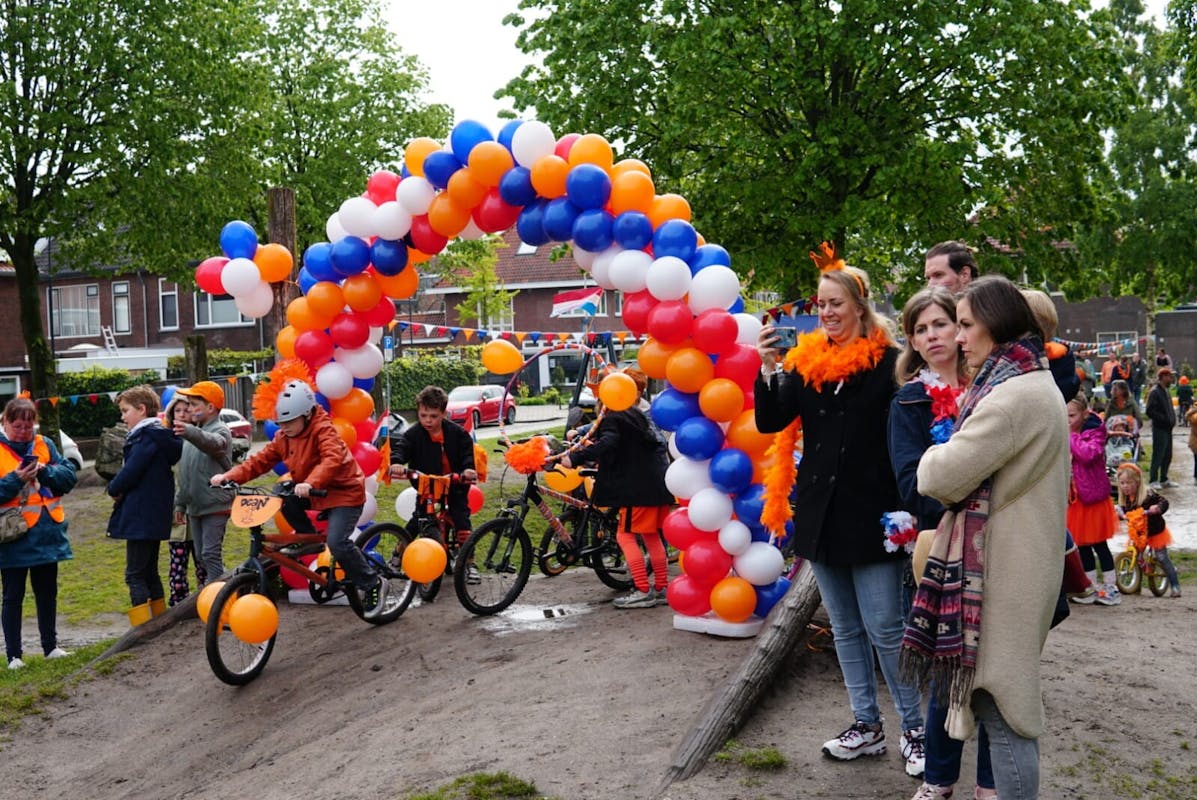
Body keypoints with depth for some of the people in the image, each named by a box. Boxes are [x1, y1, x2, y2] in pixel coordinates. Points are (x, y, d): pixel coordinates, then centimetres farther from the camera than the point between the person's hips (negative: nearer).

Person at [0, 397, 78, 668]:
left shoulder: (45, 445, 5)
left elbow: (70, 476, 0)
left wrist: (45, 471, -16)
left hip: (47, 534, 4)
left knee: (47, 593, 15)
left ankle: (50, 646, 28)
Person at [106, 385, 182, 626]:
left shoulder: (146, 437, -15)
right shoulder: (161, 436, 14)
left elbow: (131, 471, -19)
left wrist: (114, 489, 0)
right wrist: (119, 489, 4)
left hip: (141, 516, -10)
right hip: (154, 516, 10)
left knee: (135, 575, -6)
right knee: (150, 572, 17)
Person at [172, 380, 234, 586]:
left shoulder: (220, 431, -11)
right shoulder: (192, 433, 14)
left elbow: (212, 442, -38)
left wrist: (190, 433, -58)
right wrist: (180, 503, 19)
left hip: (215, 507, -8)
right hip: (195, 507, 8)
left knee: (211, 554, -11)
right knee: (201, 556, 13)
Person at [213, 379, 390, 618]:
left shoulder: (323, 430, -22)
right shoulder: (283, 438, 1)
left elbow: (333, 458, -40)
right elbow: (260, 460, -2)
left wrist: (310, 483, -55)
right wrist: (228, 476, -16)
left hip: (344, 491, -8)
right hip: (314, 492, 8)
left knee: (337, 543, -24)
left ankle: (374, 584, -7)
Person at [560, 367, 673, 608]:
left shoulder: (614, 418, -9)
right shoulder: (640, 415, 19)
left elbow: (607, 443, -28)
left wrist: (575, 458, -33)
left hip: (639, 486, -9)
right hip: (658, 483, 9)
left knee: (626, 535, -4)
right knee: (651, 535, 16)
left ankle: (643, 592, -8)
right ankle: (661, 589, 19)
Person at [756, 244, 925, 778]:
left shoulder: (888, 362, -8)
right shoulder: (805, 361, 6)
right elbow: (770, 423, -2)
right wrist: (768, 370, -17)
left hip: (872, 514, -5)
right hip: (821, 513, 5)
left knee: (884, 628, -3)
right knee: (846, 628, 13)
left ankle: (915, 728, 13)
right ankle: (866, 725, 24)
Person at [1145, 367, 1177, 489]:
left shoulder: (1166, 391, 15)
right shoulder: (1154, 392, -13)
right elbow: (1150, 411, -20)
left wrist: (1172, 419, 9)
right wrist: (1165, 419, -19)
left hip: (1167, 428, 9)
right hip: (1159, 429, -9)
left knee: (1167, 456, 13)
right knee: (1158, 455, -5)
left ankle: (1164, 480, 22)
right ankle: (1154, 481, 2)